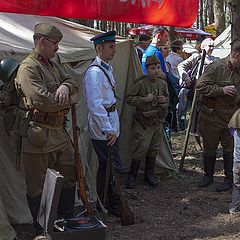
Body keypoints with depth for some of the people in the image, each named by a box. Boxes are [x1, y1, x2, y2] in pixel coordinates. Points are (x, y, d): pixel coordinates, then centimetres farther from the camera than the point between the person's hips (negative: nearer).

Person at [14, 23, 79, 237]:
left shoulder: (53, 65, 16)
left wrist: (66, 86, -8)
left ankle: (67, 220, 36)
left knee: (69, 176, 18)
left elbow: (73, 81, 17)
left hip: (59, 131, 10)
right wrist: (70, 101, -10)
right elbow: (42, 100, -26)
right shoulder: (28, 68, -15)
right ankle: (42, 231, 19)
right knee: (38, 186, 4)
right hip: (39, 134, -10)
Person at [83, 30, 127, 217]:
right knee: (115, 167, -5)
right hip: (103, 127, -10)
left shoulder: (107, 68, 13)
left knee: (105, 166, 16)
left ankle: (103, 204, 26)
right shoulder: (95, 72, -18)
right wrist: (108, 129, -25)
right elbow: (95, 105, -25)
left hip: (111, 125, 10)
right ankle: (114, 205, 8)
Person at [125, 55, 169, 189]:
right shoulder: (140, 84, -12)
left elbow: (167, 97, 20)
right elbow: (129, 98, -9)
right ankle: (132, 175, 8)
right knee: (141, 148, -7)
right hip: (144, 122, -5)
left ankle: (149, 174, 27)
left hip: (158, 121, 6)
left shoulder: (163, 83, 5)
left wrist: (165, 100, -4)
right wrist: (144, 99, -20)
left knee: (154, 148, 12)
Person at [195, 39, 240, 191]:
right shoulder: (216, 67, -14)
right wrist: (222, 90, -23)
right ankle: (208, 175, 30)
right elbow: (200, 86, -18)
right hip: (212, 117, -3)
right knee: (210, 149, 11)